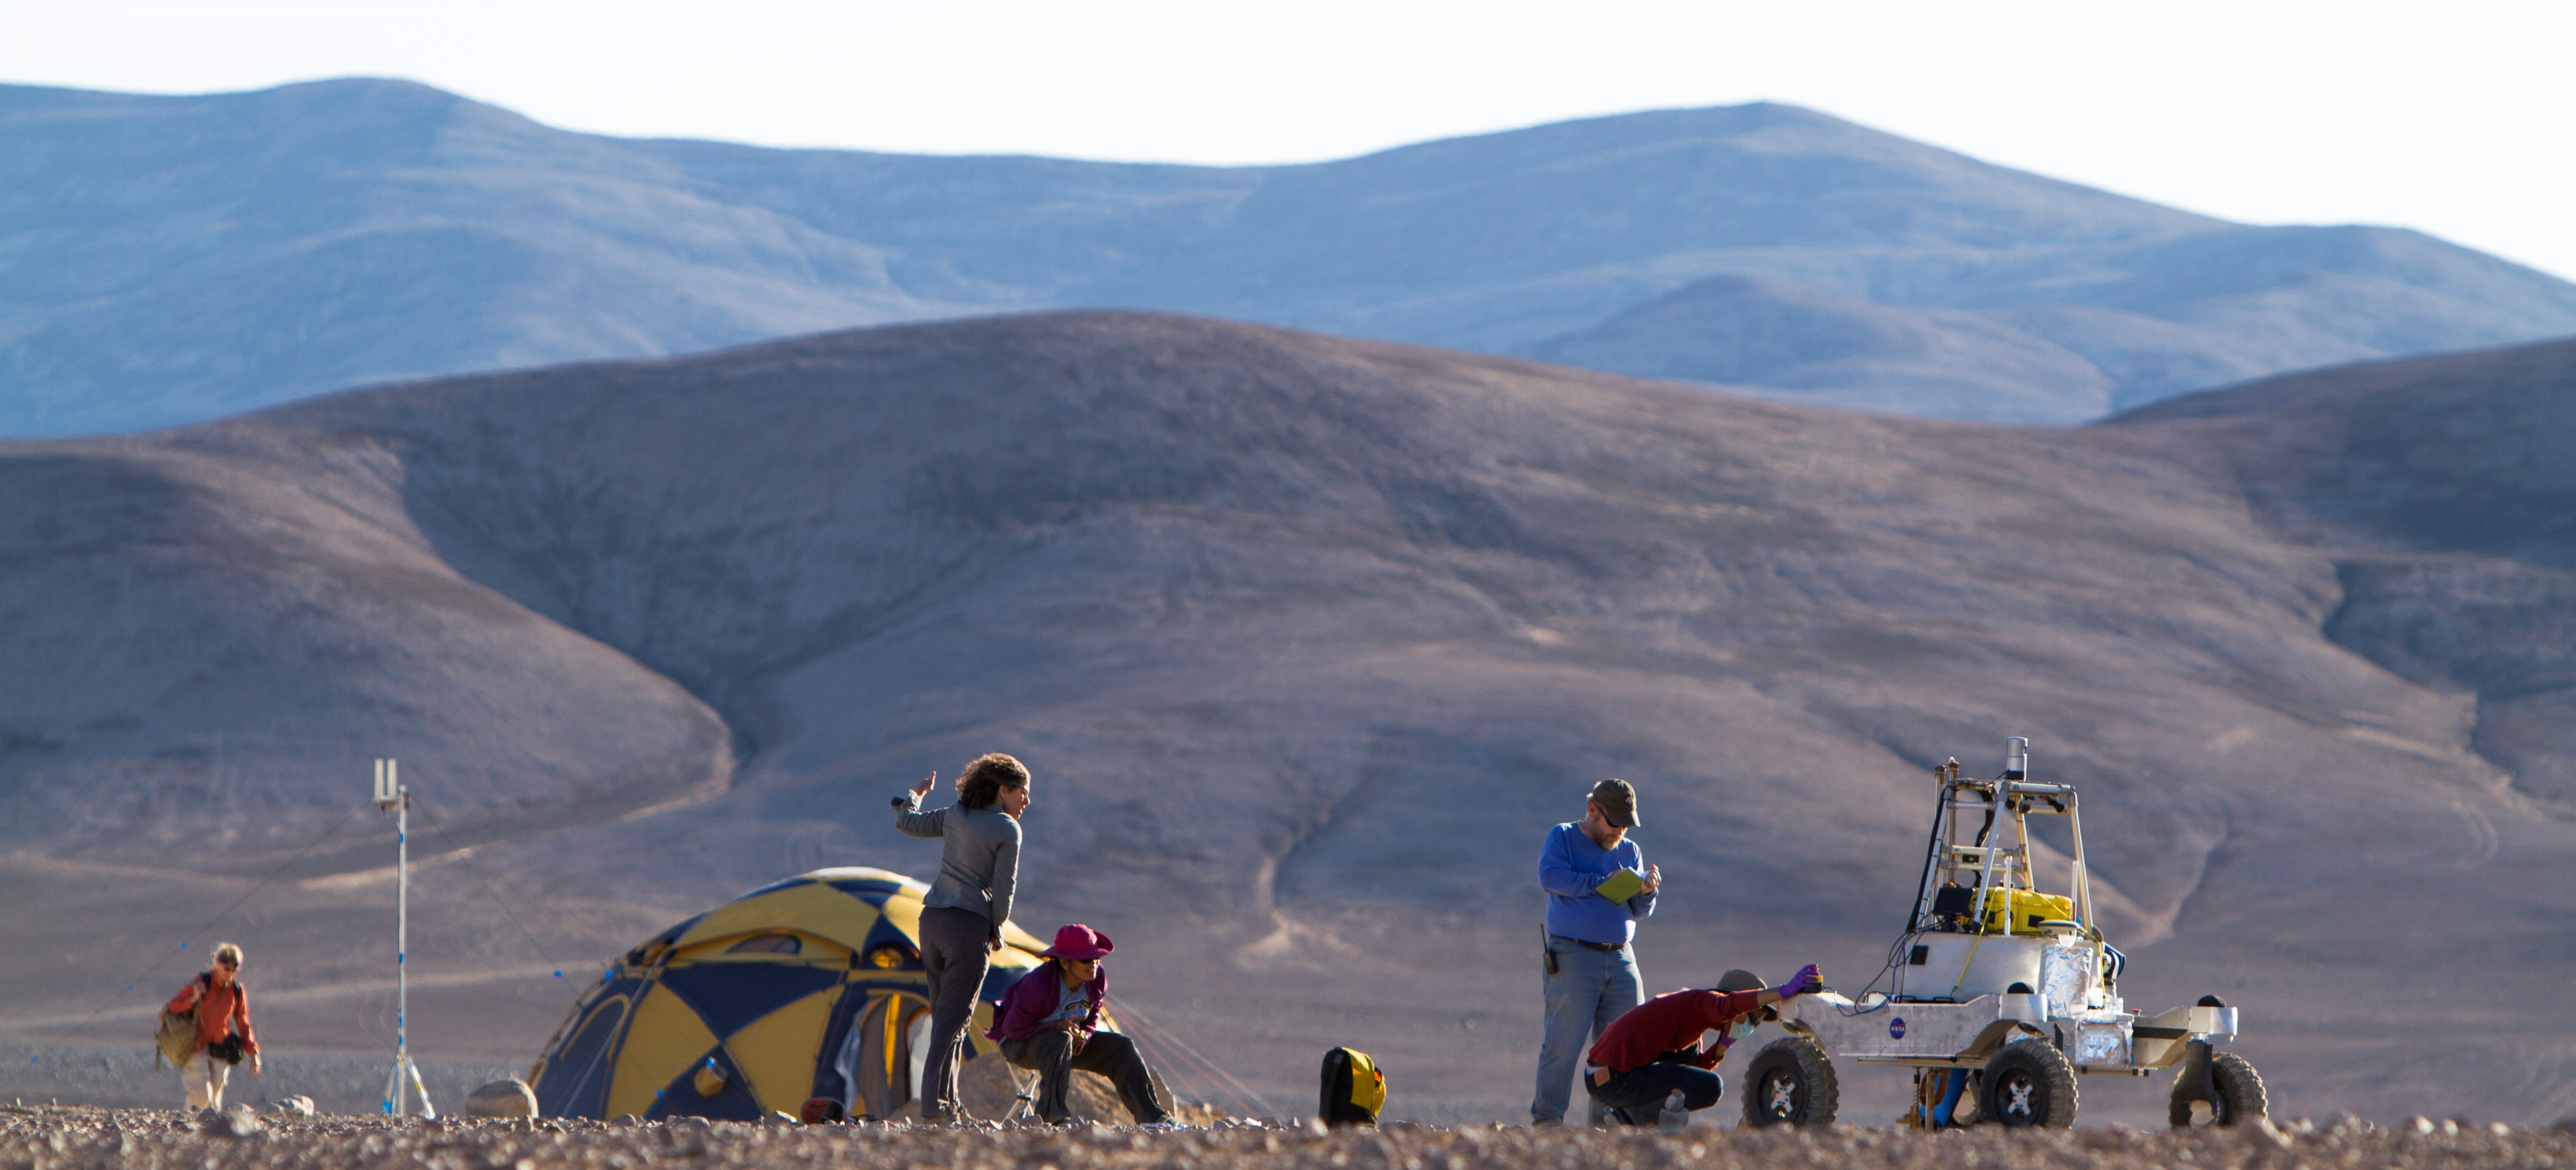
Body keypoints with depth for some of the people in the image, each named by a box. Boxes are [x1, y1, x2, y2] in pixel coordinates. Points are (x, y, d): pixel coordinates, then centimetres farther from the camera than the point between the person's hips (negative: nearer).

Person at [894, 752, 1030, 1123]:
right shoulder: (1007, 830, -7)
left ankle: (947, 1103, 16)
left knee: (944, 1013, 14)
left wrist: (915, 794, 40)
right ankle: (934, 1104, -14)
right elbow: (1003, 887, -10)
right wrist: (996, 931, 6)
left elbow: (906, 822, 20)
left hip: (932, 920, 6)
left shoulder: (954, 817, 8)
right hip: (970, 925, -6)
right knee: (954, 1018, -6)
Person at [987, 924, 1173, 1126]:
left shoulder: (1097, 979, -11)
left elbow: (1093, 1014, 7)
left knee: (1121, 1048, -7)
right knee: (1060, 1040, -40)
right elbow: (1013, 1028, -26)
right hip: (1018, 1045, -7)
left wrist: (1085, 1034, -17)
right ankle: (1054, 1112, -44)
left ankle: (1151, 1117, -4)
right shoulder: (1038, 984, -32)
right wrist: (1058, 1027, -34)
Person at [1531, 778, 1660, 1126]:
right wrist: (1601, 884, -13)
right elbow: (1549, 876, -15)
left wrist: (1646, 892, -8)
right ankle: (1546, 1119, -4)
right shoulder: (1562, 838, 5)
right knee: (1564, 1043, -9)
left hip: (1620, 959, 5)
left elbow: (1640, 911, 14)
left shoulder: (1630, 851, 18)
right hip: (1573, 955, -5)